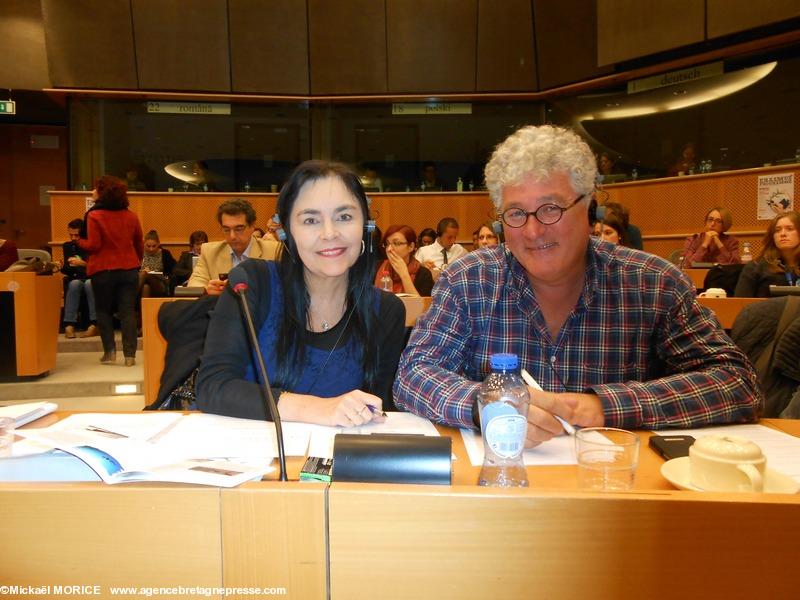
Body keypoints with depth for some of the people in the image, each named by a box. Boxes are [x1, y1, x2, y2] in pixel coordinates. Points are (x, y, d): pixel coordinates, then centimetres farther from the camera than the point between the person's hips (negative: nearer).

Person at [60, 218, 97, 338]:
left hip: (92, 279, -3)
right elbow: (67, 271, 10)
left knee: (89, 283, -37)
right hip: (76, 279, 3)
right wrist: (62, 267, -11)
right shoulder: (68, 246, 12)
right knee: (74, 283, -32)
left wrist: (83, 263, -25)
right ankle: (69, 325, -40)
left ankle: (94, 324, -42)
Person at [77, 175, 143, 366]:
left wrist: (79, 242, 7)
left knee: (104, 311, 12)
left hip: (103, 270, -3)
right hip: (129, 269, 3)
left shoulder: (94, 216, -9)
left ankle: (110, 352, 8)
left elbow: (93, 245, -12)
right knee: (128, 311, 3)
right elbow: (140, 246, 10)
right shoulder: (131, 216, 5)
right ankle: (130, 354, 0)